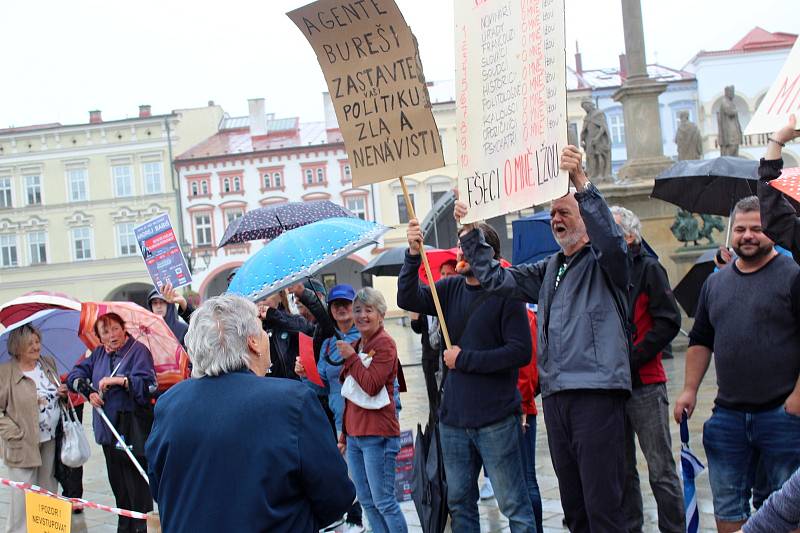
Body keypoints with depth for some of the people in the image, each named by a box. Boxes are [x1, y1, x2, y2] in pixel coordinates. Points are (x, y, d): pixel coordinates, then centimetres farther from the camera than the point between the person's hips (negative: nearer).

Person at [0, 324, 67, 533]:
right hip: (24, 444, -5)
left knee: (49, 490, 14)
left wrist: (62, 393, 2)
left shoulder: (48, 363, 8)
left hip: (51, 441, 6)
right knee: (24, 495, -3)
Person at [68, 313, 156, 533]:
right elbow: (75, 375, 15)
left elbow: (148, 385, -20)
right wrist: (89, 392, -1)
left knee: (137, 489, -6)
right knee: (118, 486, 17)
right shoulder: (99, 353, 12)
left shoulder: (138, 350, -10)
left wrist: (120, 380, -25)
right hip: (108, 430, 7)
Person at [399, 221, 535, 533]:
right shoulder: (451, 289, 8)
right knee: (459, 504, 15)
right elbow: (408, 300, -5)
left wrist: (464, 359, -12)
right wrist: (413, 255, -18)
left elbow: (521, 352, -16)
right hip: (453, 417, 6)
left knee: (513, 504, 0)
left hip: (496, 420, -6)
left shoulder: (505, 294, -9)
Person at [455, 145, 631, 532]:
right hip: (555, 395, 7)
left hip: (596, 391, -7)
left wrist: (581, 182, -30)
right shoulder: (548, 270, 22)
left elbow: (609, 236, -21)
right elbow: (496, 278, 22)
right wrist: (470, 232, 12)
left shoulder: (602, 261, 2)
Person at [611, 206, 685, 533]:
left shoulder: (647, 268, 0)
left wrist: (630, 358, -14)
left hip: (644, 385, -5)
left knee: (661, 469, -1)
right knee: (622, 471, 10)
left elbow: (668, 323, -8)